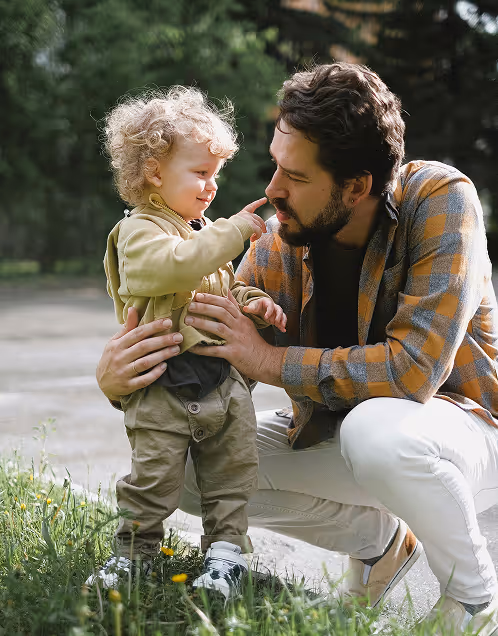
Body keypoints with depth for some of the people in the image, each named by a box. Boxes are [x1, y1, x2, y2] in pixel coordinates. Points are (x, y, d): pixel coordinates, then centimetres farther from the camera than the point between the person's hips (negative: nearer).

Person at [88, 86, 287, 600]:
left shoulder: (205, 232, 18)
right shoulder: (139, 232, -9)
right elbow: (176, 266, -28)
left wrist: (252, 303, 3)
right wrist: (235, 231, -24)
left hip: (222, 378, 7)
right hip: (163, 388, -7)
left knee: (232, 472, 9)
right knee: (152, 479, 1)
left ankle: (226, 548, 21)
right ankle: (134, 552, 19)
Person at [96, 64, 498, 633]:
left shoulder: (440, 201, -23)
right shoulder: (277, 246, -10)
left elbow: (414, 368, -31)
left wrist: (272, 361, -28)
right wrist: (119, 378, -30)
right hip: (338, 429, 6)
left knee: (376, 430, -39)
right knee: (187, 462, -7)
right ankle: (380, 538, 11)